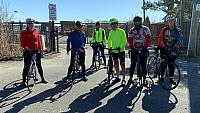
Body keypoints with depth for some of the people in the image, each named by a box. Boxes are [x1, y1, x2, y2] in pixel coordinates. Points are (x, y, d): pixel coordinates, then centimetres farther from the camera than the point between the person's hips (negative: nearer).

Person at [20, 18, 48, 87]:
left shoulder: (36, 32, 9)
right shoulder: (24, 33, -1)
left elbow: (39, 41, 10)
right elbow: (22, 43, -6)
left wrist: (40, 48, 0)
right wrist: (26, 48, -24)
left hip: (36, 51, 3)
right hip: (28, 52, -3)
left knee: (39, 65, 12)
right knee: (26, 66, -3)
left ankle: (42, 79, 23)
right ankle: (23, 81, 7)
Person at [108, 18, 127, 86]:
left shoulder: (121, 31, -9)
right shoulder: (111, 32, 5)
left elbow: (125, 41, -12)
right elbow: (109, 41, 16)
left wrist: (120, 47, -24)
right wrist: (110, 47, 1)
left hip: (121, 50, -5)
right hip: (114, 51, 5)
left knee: (122, 65, 1)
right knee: (116, 64, 13)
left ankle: (123, 79, 8)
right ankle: (118, 77, 27)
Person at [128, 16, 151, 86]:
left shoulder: (145, 29, -4)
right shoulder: (131, 30, 5)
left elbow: (148, 39, -7)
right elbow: (130, 40, 4)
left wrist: (145, 47, -14)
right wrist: (131, 48, -7)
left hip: (143, 49, -2)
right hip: (134, 50, 2)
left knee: (143, 65, 1)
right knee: (132, 65, 4)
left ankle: (144, 79, 11)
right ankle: (130, 78, 16)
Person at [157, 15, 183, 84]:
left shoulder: (178, 30, 0)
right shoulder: (164, 30, 0)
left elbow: (180, 39, -2)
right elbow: (159, 38, 6)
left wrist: (179, 48, -13)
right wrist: (158, 46, 2)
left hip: (173, 50, 0)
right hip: (164, 49, 0)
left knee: (171, 65, 7)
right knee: (163, 64, 5)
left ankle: (171, 78, 20)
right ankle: (162, 77, 20)